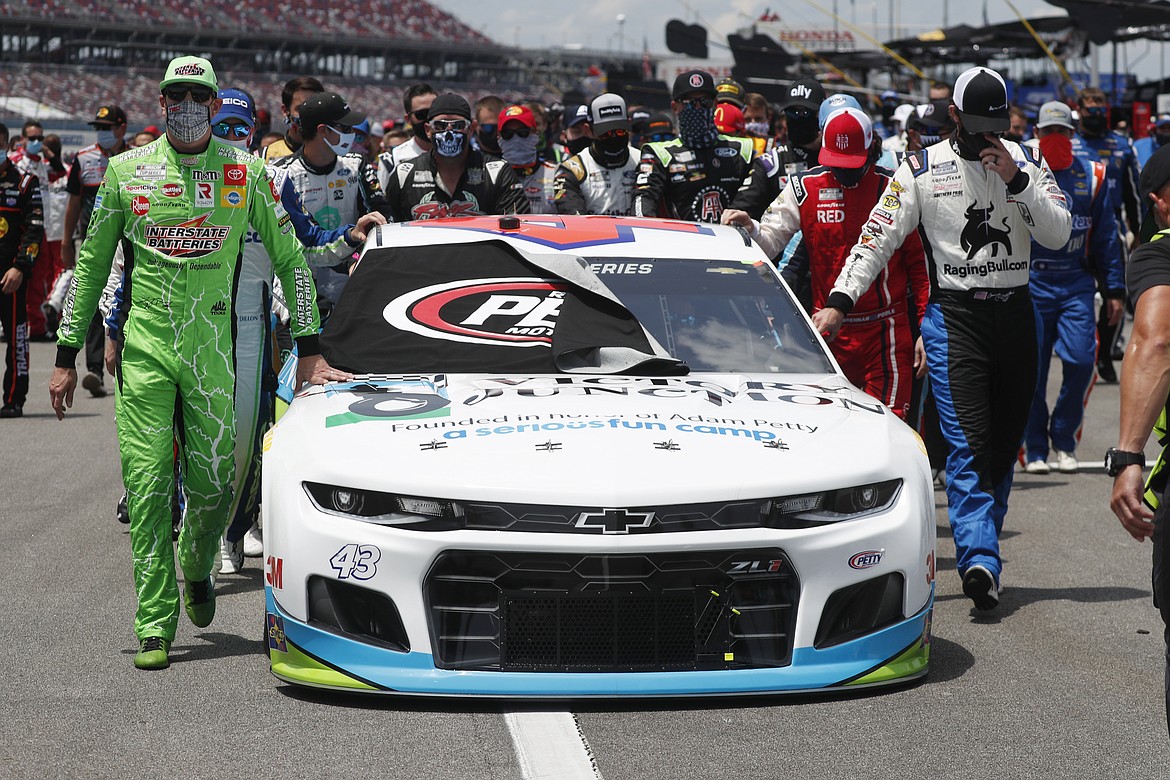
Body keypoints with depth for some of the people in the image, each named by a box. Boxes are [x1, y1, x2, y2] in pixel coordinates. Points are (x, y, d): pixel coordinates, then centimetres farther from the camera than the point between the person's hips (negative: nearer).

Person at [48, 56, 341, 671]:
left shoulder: (245, 173, 4)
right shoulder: (127, 171, 6)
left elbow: (289, 259, 11)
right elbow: (91, 264, 13)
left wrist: (309, 350, 6)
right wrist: (65, 356, 10)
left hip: (214, 348, 0)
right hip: (144, 349, 0)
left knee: (213, 483, 1)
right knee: (148, 486, -5)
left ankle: (196, 568, 34)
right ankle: (154, 627, 0)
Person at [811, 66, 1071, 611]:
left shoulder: (1026, 162, 7)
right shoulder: (922, 169, 0)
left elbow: (1058, 235, -1)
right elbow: (878, 237, -3)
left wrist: (1017, 180, -13)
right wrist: (839, 301, -12)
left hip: (1015, 313, 4)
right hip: (954, 315, -3)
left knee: (1005, 441, 8)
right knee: (968, 442, -15)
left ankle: (980, 544, 22)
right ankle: (979, 559, -22)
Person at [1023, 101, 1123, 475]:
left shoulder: (1092, 177, 10)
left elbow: (1106, 237, 13)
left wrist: (1114, 290, 10)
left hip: (1077, 284, 1)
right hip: (1031, 282, -1)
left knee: (1081, 360, -11)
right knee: (1031, 370, 0)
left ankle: (1064, 439, 7)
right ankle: (1034, 448, 12)